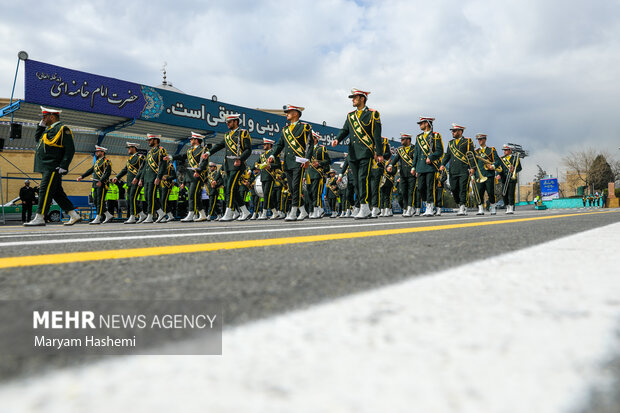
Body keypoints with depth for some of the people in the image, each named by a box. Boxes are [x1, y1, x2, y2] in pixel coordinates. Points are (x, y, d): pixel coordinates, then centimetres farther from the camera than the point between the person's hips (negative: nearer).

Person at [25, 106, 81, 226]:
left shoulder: (62, 129, -8)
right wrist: (41, 125, 18)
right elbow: (37, 139, 29)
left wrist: (63, 167, -21)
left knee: (45, 191, -10)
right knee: (57, 193, 9)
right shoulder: (49, 129, 21)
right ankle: (75, 216, 12)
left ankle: (39, 218, -8)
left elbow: (70, 150, -14)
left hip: (53, 168, -10)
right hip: (46, 168, 10)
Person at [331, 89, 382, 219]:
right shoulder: (350, 115, 19)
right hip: (353, 154, 6)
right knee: (356, 182, 5)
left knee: (363, 178, -16)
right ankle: (366, 210, 13)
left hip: (366, 152, -6)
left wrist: (379, 153, -7)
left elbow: (377, 135, -3)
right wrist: (337, 139, -11)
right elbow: (344, 130, 11)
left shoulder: (372, 114, 2)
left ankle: (364, 208, -13)